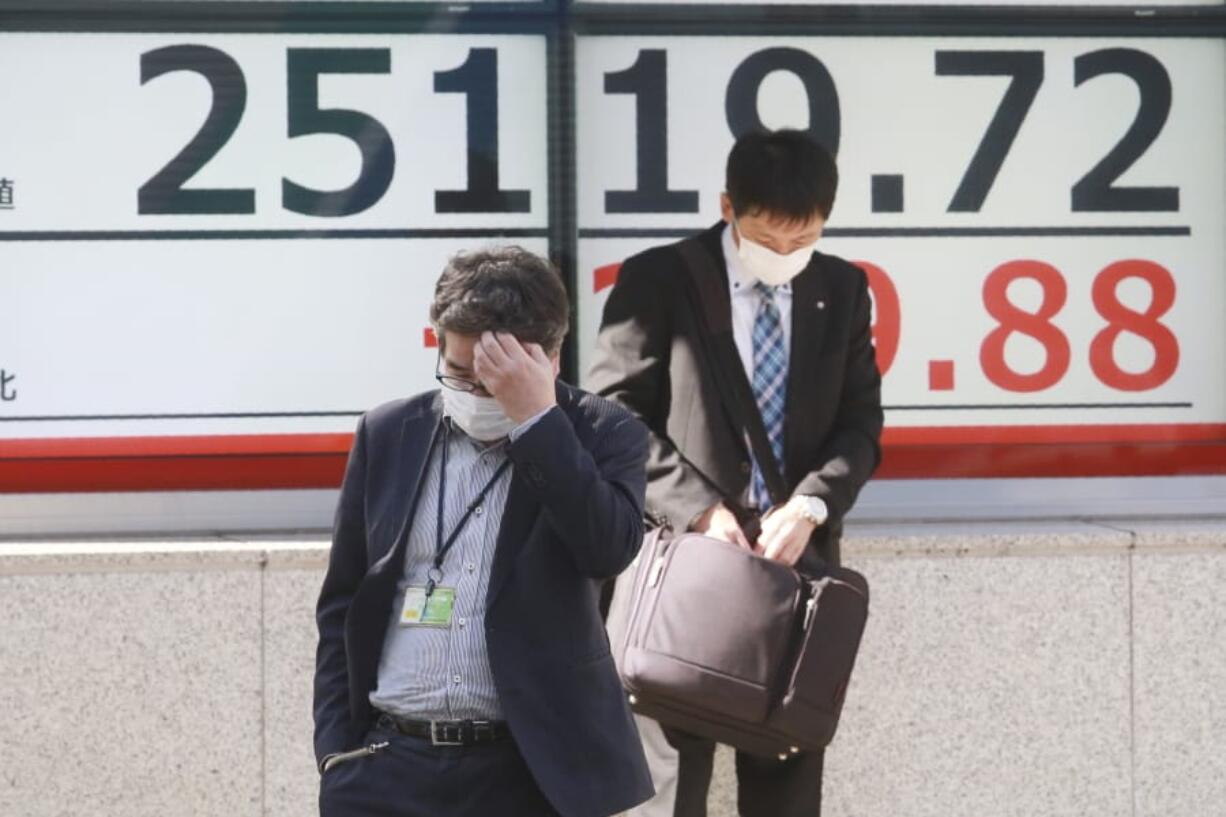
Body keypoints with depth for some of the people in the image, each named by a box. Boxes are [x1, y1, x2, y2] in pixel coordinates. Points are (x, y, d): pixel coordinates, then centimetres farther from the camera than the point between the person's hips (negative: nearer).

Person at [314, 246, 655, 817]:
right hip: (390, 765, 2)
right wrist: (337, 748, 5)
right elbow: (342, 604, 12)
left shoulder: (601, 436, 1)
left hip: (531, 770, -2)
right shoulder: (389, 434, 9)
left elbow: (610, 548, -18)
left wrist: (535, 417, -19)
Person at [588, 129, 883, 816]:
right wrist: (699, 508, -16)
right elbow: (616, 418, -6)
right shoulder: (658, 280, -4)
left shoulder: (843, 290, 8)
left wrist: (811, 506, -12)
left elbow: (860, 424, 6)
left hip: (798, 559, 4)